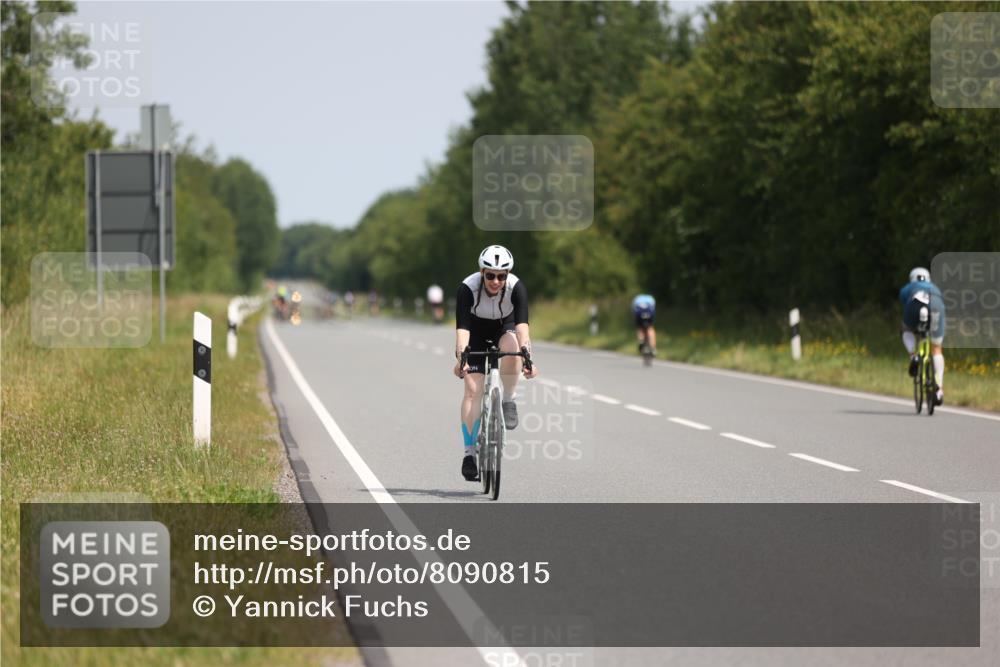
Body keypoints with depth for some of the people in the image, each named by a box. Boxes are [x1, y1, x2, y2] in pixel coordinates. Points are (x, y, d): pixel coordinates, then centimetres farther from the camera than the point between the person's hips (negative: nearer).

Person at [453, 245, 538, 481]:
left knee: (511, 345, -36)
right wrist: (460, 358, -54)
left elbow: (522, 324, -41)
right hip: (477, 331, 0)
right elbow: (462, 327, -39)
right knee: (473, 388, -13)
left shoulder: (517, 288, -30)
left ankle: (508, 402, -15)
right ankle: (469, 452, -9)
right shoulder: (468, 288, -31)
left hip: (504, 328, 0)